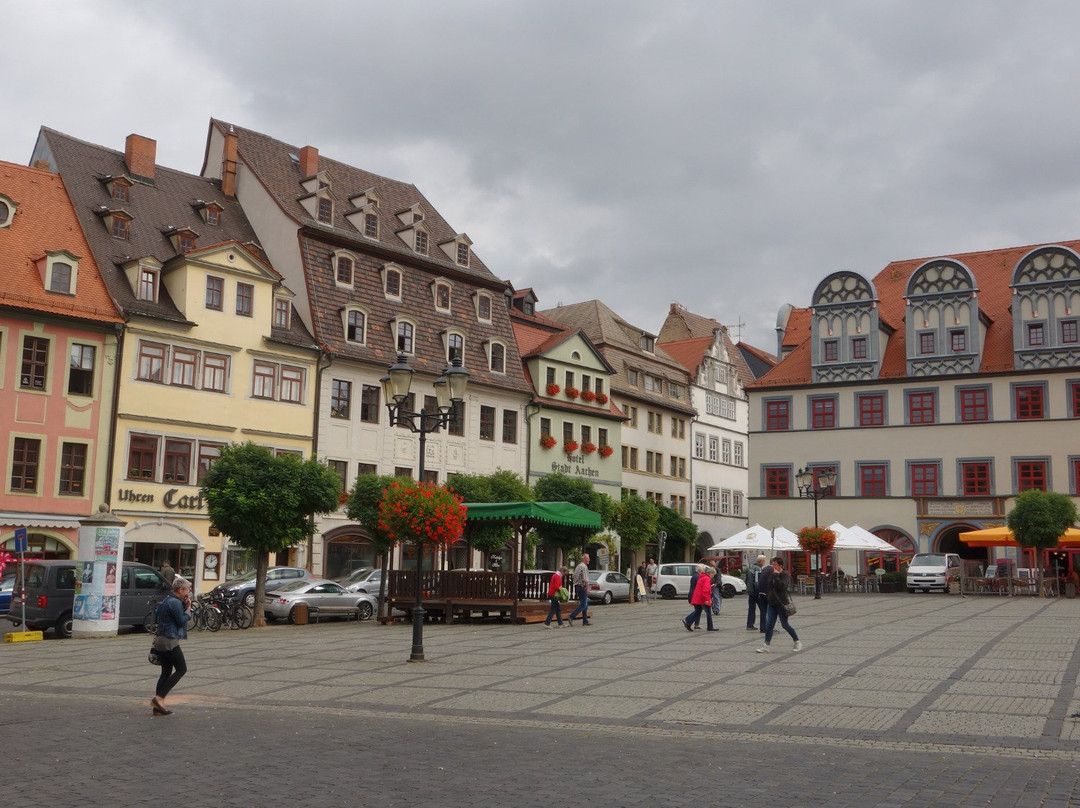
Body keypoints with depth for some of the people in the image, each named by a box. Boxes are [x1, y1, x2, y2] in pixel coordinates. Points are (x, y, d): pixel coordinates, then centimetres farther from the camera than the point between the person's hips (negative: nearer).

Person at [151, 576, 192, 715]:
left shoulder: (167, 601, 18)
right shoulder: (175, 603, -15)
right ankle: (159, 698, -8)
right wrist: (187, 609, -3)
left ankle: (158, 706, 8)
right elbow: (181, 621, -16)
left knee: (166, 672, 10)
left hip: (161, 640, 10)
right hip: (170, 641, -10)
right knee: (181, 669, -2)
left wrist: (185, 607, 9)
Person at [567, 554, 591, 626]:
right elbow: (585, 579, -21)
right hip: (582, 587, -10)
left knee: (585, 604, 14)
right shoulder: (584, 566, -13)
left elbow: (574, 577, 19)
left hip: (577, 587, 10)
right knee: (583, 605, -9)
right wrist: (587, 588, -21)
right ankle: (571, 616, -17)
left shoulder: (578, 566, 17)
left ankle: (585, 621, 14)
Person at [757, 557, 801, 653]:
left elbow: (782, 586, -27)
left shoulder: (785, 575, -10)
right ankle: (766, 646, 0)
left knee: (785, 625, 1)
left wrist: (776, 575, -23)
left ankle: (797, 642, 19)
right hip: (772, 604, 7)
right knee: (769, 625, 0)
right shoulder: (772, 575, 13)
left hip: (782, 604, -7)